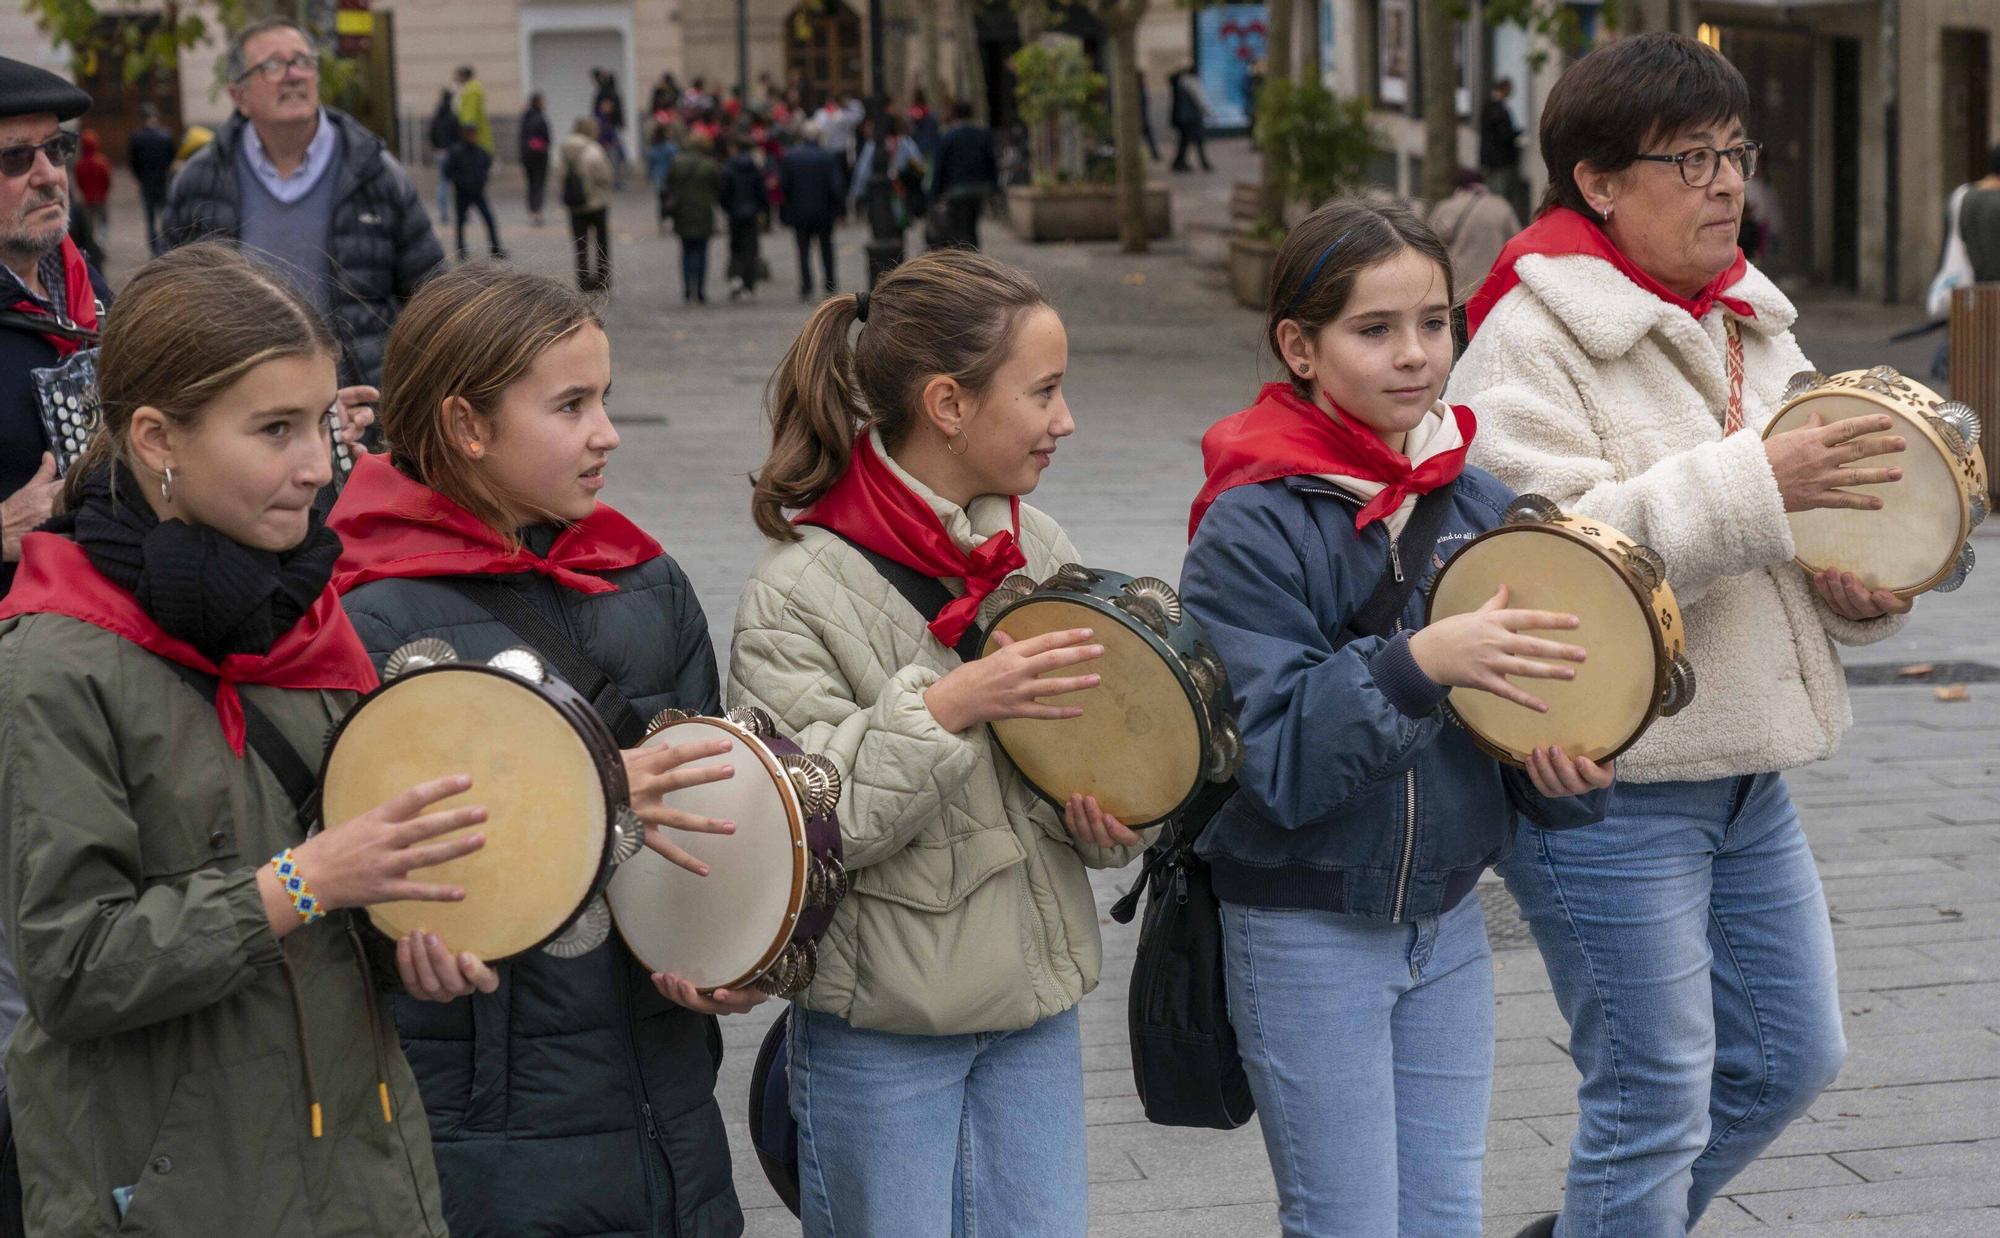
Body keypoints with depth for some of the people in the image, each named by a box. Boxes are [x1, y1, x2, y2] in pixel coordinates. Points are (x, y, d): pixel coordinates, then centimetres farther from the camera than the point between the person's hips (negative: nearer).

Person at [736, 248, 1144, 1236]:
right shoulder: (801, 590, -15)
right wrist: (945, 710, -27)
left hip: (1036, 1006, 5)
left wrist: (1110, 822, -6)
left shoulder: (1038, 548, 3)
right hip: (879, 1032, -5)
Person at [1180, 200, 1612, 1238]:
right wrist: (1417, 664, -34)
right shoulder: (1253, 528, -15)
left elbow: (1521, 708, 8)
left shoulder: (1479, 506, 2)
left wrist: (1569, 776, -13)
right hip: (1306, 932, -5)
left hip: (1446, 920, 6)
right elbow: (1274, 754, -22)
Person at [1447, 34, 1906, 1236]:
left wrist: (1863, 590, -3)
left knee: (1792, 1055, 17)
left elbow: (1796, 525, 20)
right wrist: (1755, 484, -30)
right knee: (1656, 1103, -1)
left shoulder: (1752, 324, 11)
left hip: (1748, 776, 8)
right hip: (1606, 782, -8)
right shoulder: (1533, 339, -13)